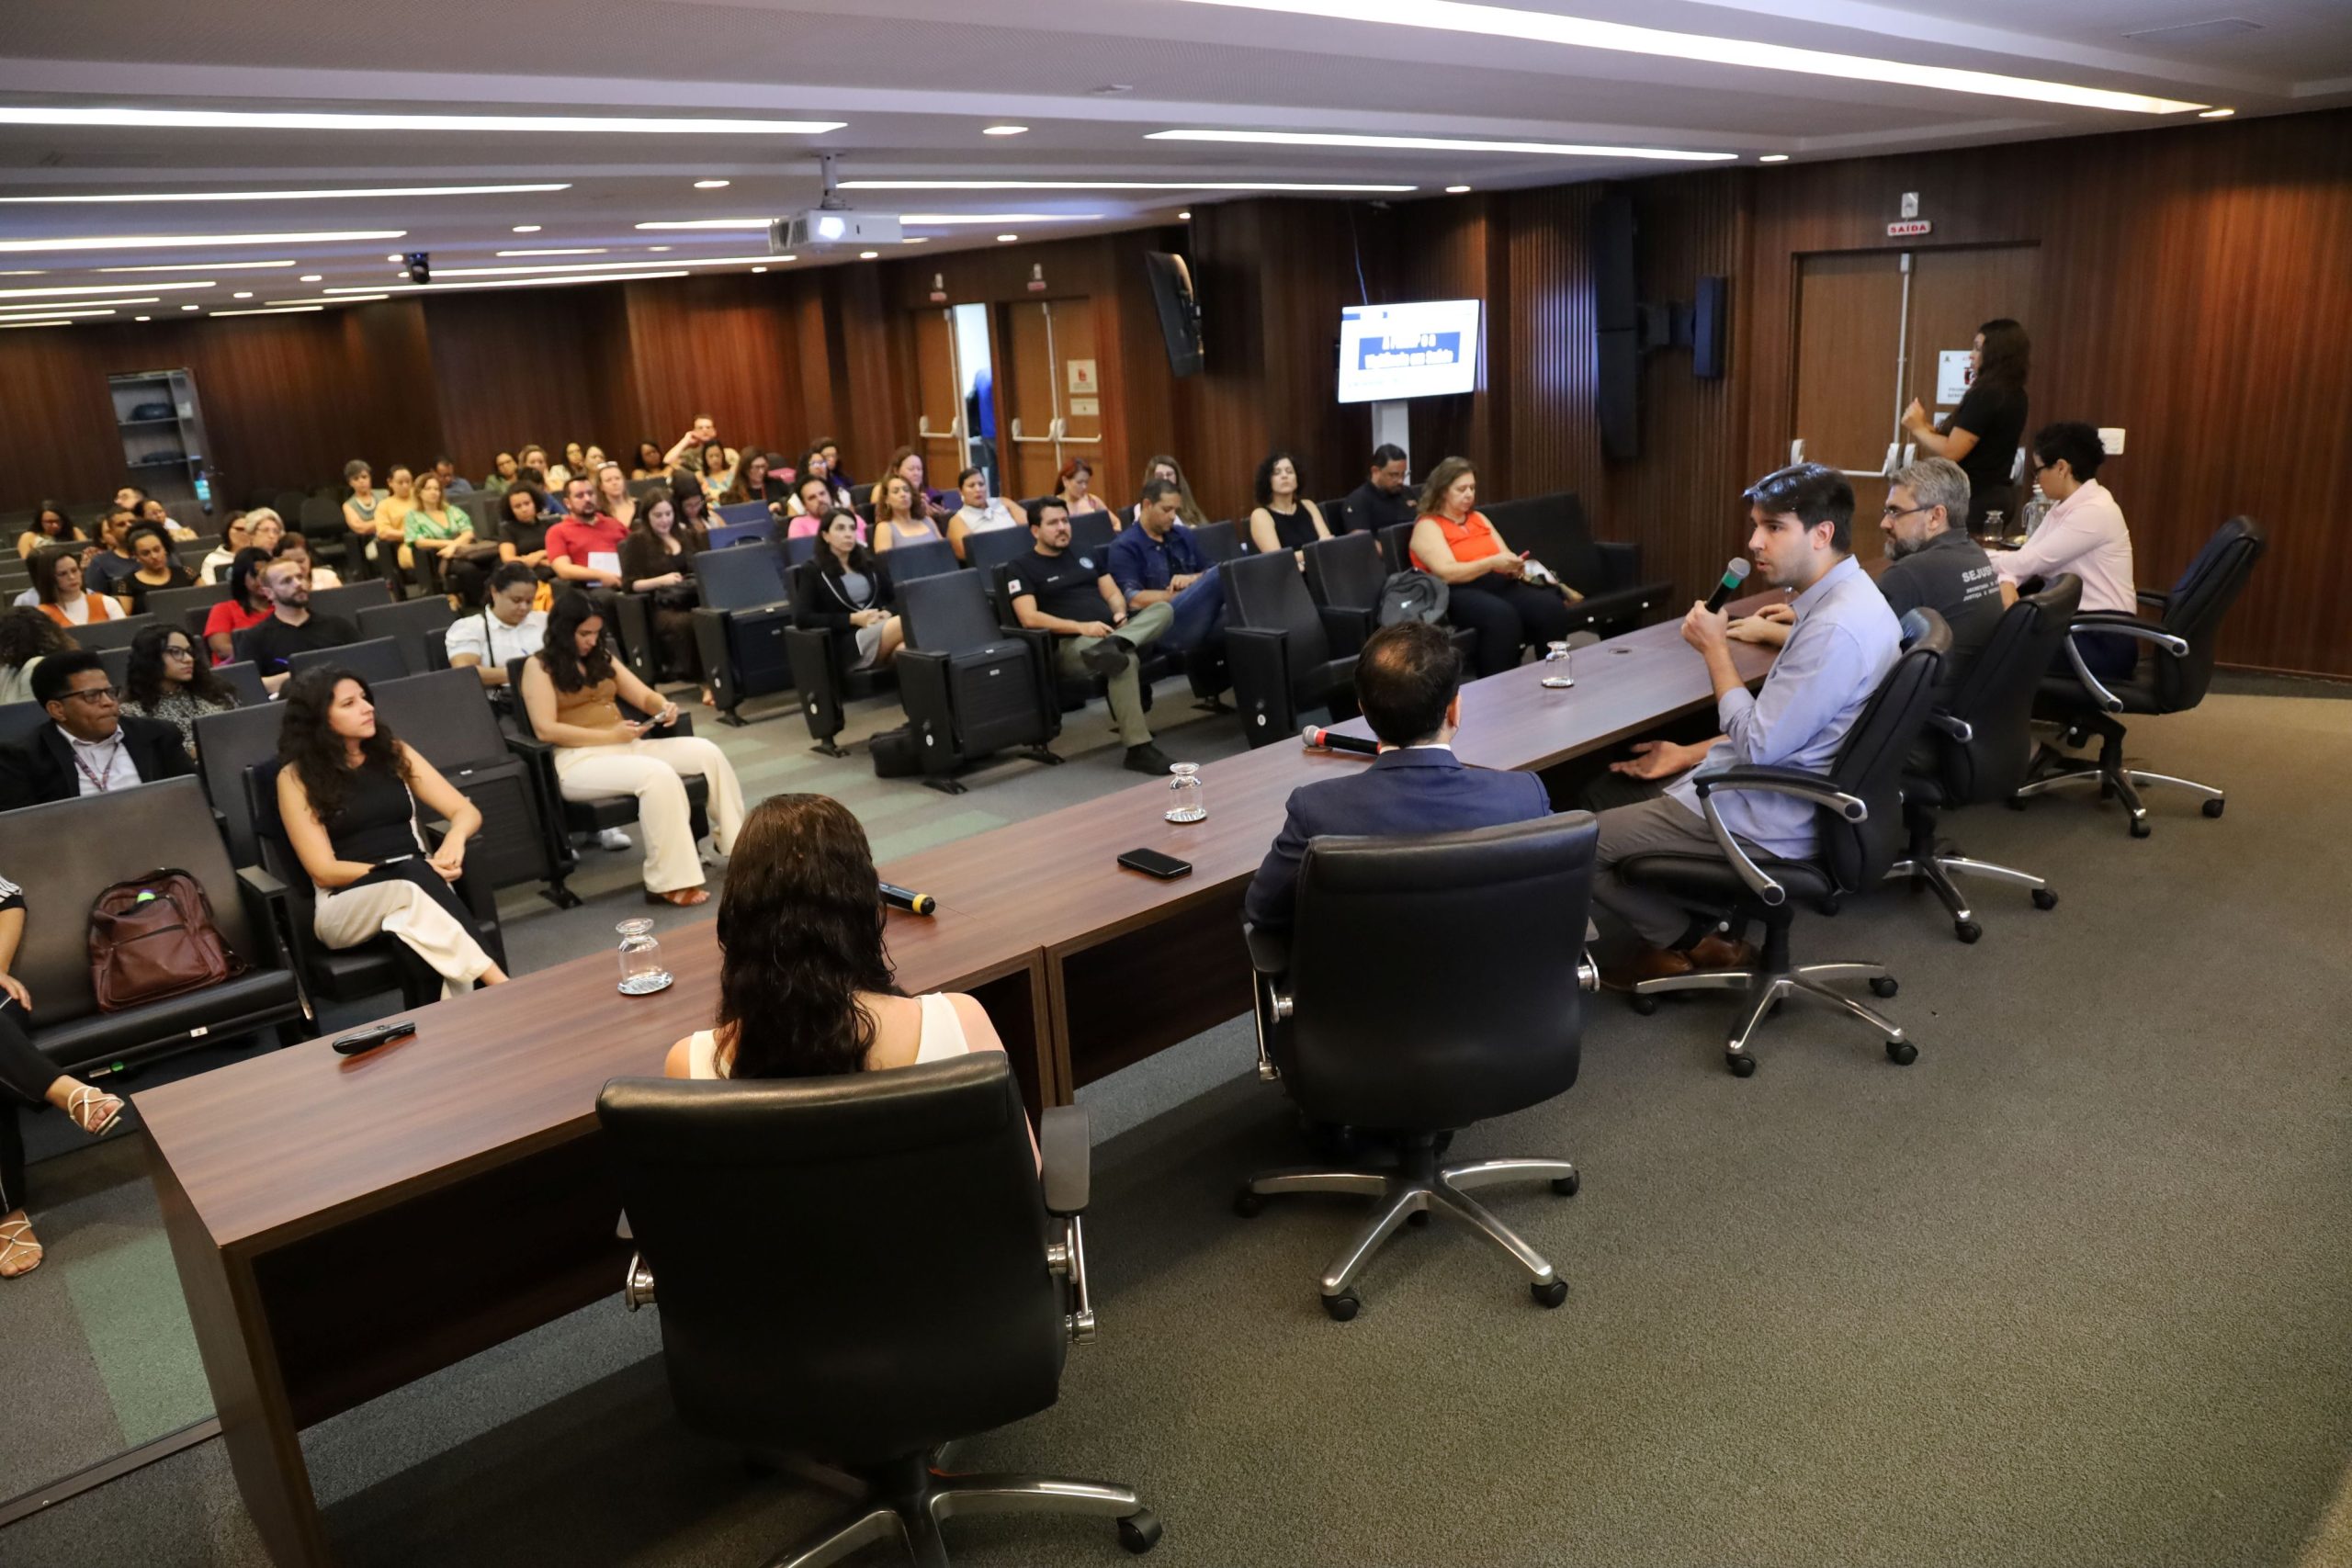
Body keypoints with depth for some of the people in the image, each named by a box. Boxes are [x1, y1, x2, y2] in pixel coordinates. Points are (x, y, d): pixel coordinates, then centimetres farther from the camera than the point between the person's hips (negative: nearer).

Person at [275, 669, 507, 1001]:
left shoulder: (392, 752, 13)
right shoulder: (296, 777, 2)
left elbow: (467, 811, 10)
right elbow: (324, 871, -3)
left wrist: (454, 837, -15)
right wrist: (413, 871, -14)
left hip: (417, 885, 3)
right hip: (344, 905, -3)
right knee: (413, 882, -37)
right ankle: (497, 984, -45)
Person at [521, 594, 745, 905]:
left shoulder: (601, 659, 21)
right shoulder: (539, 666, 1)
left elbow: (645, 697, 17)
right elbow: (545, 730, -11)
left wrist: (663, 707, -8)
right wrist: (610, 735, -18)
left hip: (626, 747, 7)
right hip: (578, 760, -7)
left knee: (706, 752, -15)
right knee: (659, 775, -35)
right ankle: (669, 883, -34)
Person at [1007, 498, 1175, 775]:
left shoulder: (1086, 556, 25)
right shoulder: (1022, 568, 4)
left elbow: (1113, 594, 23)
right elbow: (1029, 618, -8)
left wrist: (1120, 613, -3)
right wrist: (1081, 627, -19)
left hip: (1112, 631, 7)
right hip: (1070, 643, -6)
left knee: (1163, 610, -19)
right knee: (1125, 659, -38)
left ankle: (1113, 645, -46)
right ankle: (1138, 749, -37)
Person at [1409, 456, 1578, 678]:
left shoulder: (1478, 518, 23)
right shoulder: (1428, 526, 0)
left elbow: (1505, 555, 17)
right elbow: (1446, 573, -13)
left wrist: (1514, 566, -8)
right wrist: (1492, 563, -23)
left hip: (1498, 584, 7)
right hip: (1457, 593, -7)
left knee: (1550, 605, -23)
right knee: (1502, 614, -39)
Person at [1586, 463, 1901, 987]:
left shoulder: (1836, 628, -27)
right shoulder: (1845, 597, 6)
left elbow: (1758, 746, -23)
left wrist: (1715, 648, -15)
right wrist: (1691, 753, 13)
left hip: (1769, 822, -11)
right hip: (1782, 786, 11)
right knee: (1610, 784, 19)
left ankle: (1690, 942, 12)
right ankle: (1697, 919, 15)